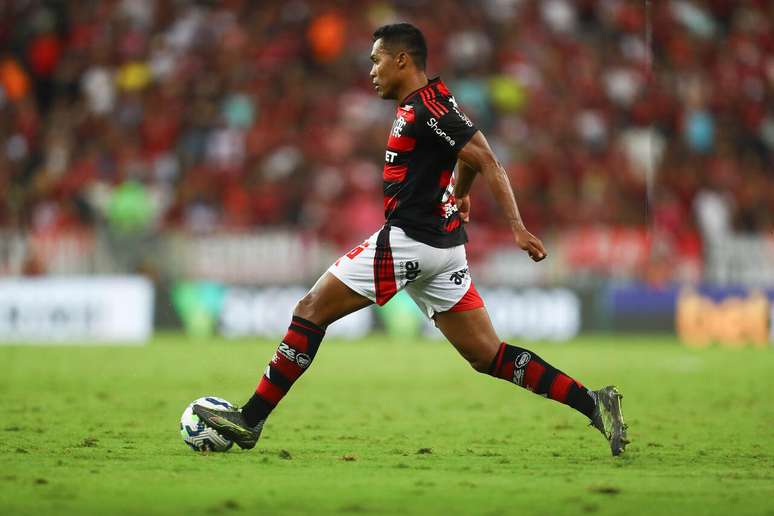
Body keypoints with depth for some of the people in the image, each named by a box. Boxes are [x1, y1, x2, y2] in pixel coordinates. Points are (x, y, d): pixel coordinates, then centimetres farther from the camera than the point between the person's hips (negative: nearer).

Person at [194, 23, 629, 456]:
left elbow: (487, 161, -18)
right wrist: (460, 194, 50)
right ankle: (593, 403, -3)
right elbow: (469, 157, 32)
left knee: (311, 311, -2)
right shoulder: (418, 106, 15)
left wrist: (517, 226, -24)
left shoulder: (425, 106, -13)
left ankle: (250, 421, 0)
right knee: (489, 357, 6)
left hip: (409, 240, -10)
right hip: (442, 245, 10)